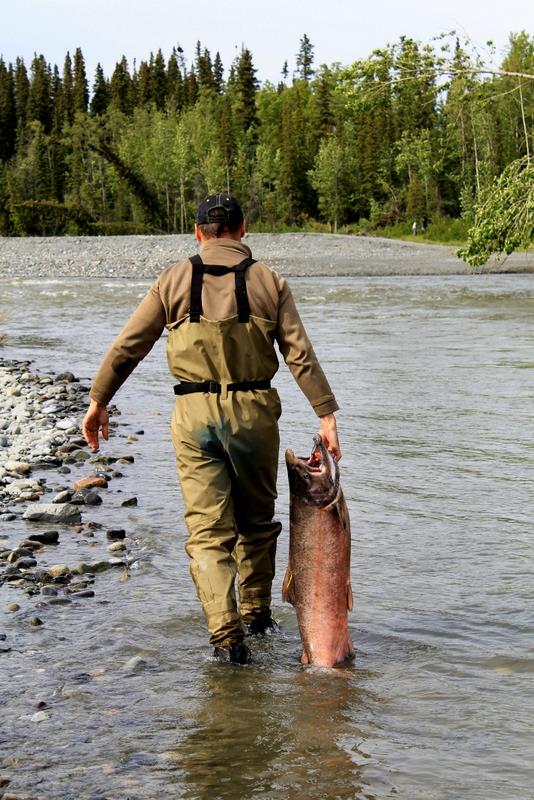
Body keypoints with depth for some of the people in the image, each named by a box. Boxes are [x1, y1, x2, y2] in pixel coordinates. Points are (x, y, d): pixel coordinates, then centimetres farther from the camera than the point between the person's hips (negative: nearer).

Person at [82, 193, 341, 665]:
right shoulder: (269, 281, 3)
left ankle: (226, 634, -9)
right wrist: (327, 415, 0)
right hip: (254, 410, 1)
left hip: (194, 414, -1)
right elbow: (301, 355, -2)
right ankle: (256, 614, 30)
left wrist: (99, 401, 14)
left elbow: (128, 346, 4)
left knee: (208, 529, 1)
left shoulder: (174, 280, 4)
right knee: (257, 520, 19)